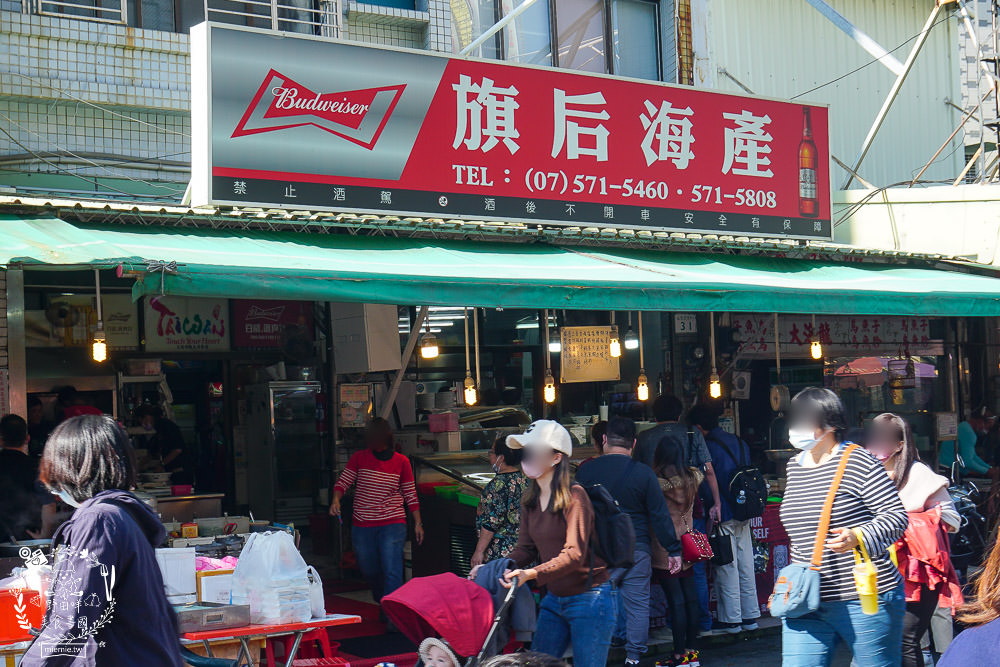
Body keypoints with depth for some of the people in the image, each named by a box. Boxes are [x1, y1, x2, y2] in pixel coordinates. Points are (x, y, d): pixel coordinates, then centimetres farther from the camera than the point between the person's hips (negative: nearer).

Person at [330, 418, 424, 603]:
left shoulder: (401, 462, 2)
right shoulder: (359, 458, 3)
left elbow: (410, 494, 8)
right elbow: (343, 482, 4)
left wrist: (418, 523, 6)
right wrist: (336, 500, -16)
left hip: (393, 525, -2)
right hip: (362, 526, 2)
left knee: (392, 572, -16)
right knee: (370, 572, 14)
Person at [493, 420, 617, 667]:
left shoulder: (574, 496, -16)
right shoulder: (530, 500, 8)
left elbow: (575, 554, -22)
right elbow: (525, 548, 9)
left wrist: (532, 574, -33)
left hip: (590, 599, -8)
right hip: (554, 600, 8)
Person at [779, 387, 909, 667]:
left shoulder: (858, 461, -9)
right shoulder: (793, 466, 13)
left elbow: (897, 516, -12)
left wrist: (858, 536, -29)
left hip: (865, 601, -6)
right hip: (806, 603, 6)